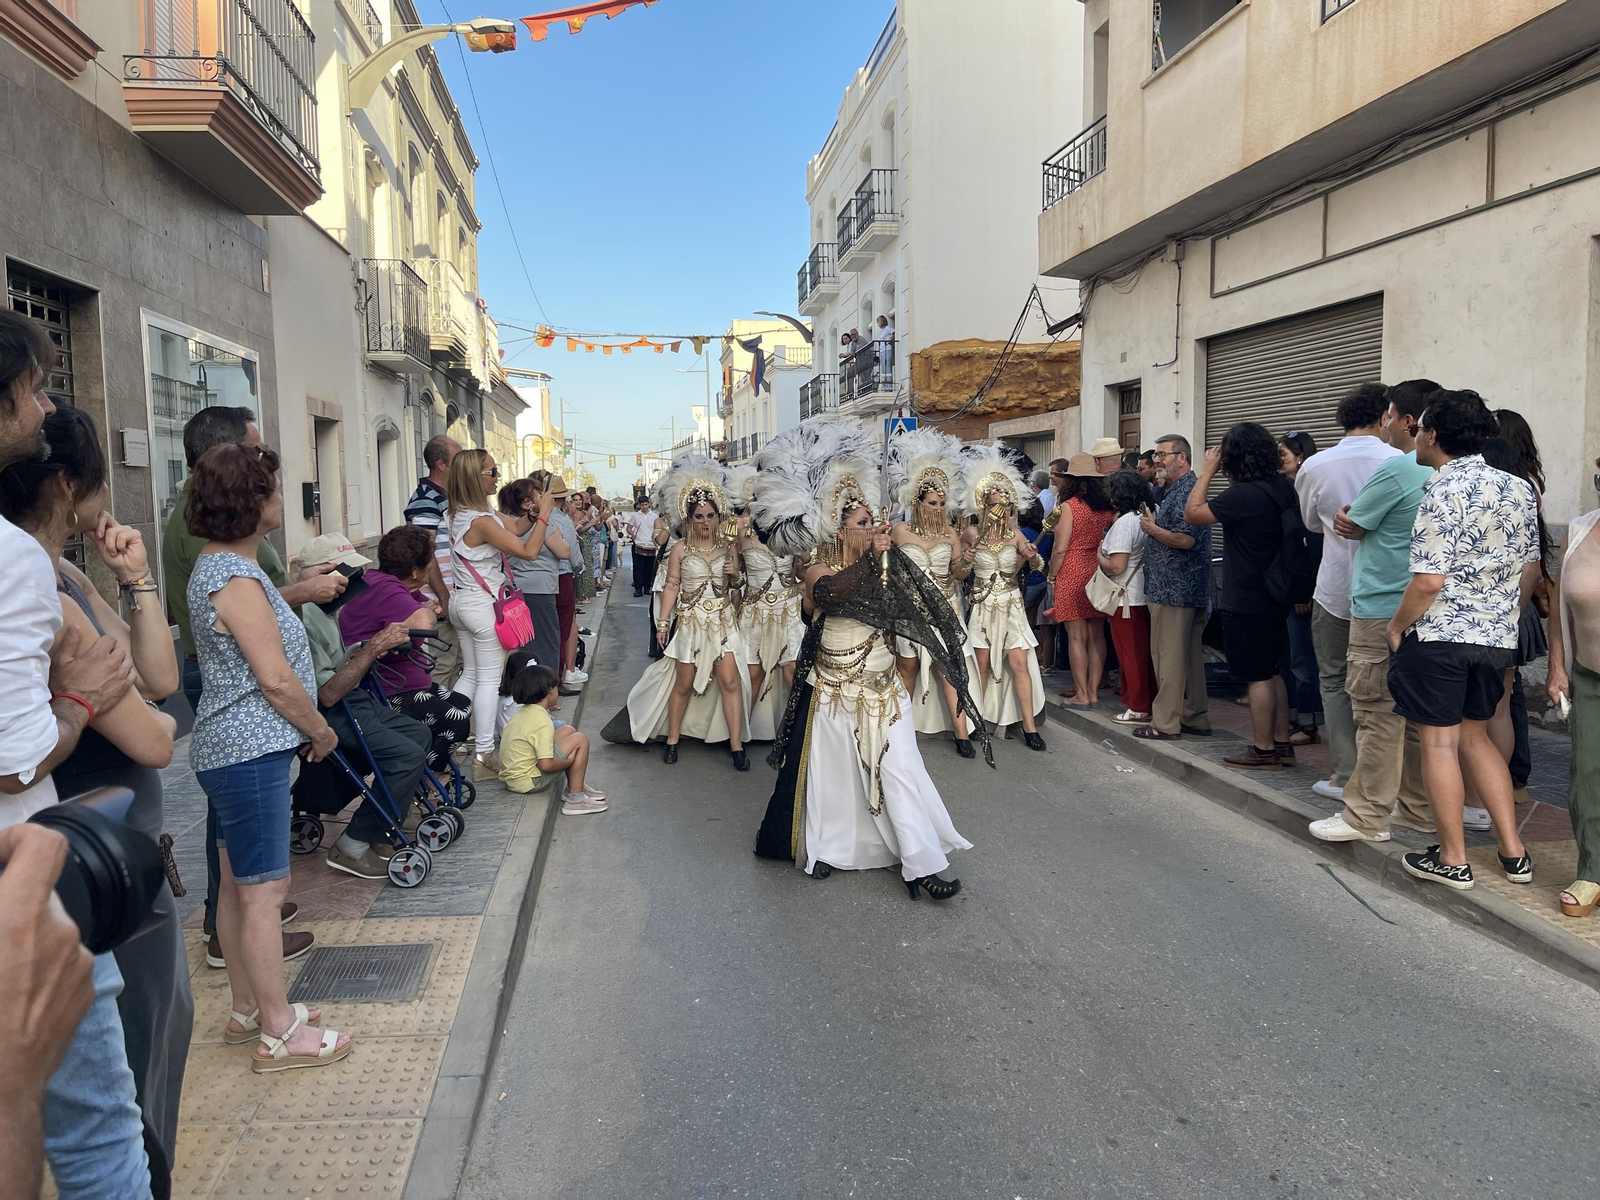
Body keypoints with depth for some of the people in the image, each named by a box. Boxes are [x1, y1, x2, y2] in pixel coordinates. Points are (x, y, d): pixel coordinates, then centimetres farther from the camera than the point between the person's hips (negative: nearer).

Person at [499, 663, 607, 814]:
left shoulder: (520, 713, 5)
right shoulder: (543, 722, -22)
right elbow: (546, 764, -26)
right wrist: (569, 761, -9)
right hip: (528, 782, -9)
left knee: (568, 731, 15)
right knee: (580, 740, -7)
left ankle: (575, 786, 21)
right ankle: (575, 799, -7)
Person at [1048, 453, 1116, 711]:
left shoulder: (1068, 506, -11)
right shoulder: (1108, 506, 3)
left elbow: (1060, 549, -13)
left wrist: (1051, 575, -2)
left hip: (1073, 573, -5)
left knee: (1076, 636, 0)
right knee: (1096, 635, 9)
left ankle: (1081, 694, 2)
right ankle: (1093, 691, 15)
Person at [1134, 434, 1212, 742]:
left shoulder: (1186, 491, -16)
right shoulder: (1176, 489, 17)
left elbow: (1185, 539, -24)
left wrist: (1152, 529, -11)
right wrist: (1154, 524, 11)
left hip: (1174, 589, -11)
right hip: (1187, 589, 11)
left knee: (1168, 656, -5)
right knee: (1189, 654, 14)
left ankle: (1165, 722, 1)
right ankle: (1195, 718, 21)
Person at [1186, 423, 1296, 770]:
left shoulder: (1243, 495, -21)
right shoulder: (1284, 488, 4)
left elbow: (1192, 514, -14)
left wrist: (1207, 472, -6)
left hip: (1246, 602, -8)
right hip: (1275, 597, 8)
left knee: (1258, 676, 0)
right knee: (1273, 672, 16)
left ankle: (1263, 750, 8)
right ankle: (1282, 744, 24)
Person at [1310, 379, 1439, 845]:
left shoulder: (1396, 469, -16)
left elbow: (1348, 526, -5)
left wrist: (1348, 517, 14)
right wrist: (1357, 522, 5)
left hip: (1382, 610, -8)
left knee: (1377, 714, -3)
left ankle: (1367, 816, 3)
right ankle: (1419, 807, 24)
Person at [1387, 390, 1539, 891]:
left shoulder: (1443, 494, -16)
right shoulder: (1520, 489, 6)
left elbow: (1429, 581, -19)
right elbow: (1530, 570, 12)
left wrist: (1397, 625, -5)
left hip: (1438, 635, -7)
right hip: (1497, 638, 7)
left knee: (1440, 741, 3)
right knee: (1475, 736, 19)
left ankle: (1452, 860, 12)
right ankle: (1513, 852, 20)